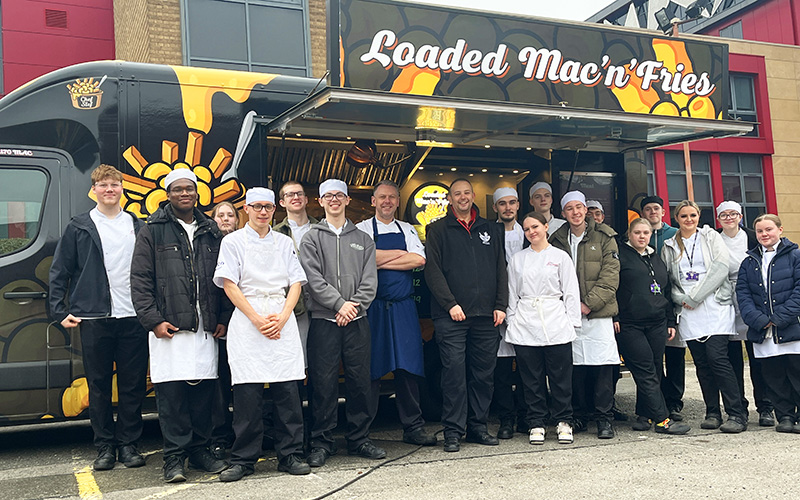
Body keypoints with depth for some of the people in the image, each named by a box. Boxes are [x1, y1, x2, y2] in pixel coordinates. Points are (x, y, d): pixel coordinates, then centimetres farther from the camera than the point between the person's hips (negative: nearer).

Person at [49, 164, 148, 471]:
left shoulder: (139, 227, 12)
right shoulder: (79, 227, 8)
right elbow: (59, 272, 8)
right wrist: (60, 311, 0)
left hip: (134, 318, 1)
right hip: (94, 319, -1)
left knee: (133, 385, 4)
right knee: (98, 386, 5)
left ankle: (129, 444, 15)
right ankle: (105, 446, 16)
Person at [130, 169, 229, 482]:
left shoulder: (211, 232, 14)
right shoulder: (153, 231, 4)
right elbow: (140, 280, -1)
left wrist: (223, 318, 7)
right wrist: (153, 320, -9)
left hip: (206, 328, 3)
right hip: (168, 328, -3)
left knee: (204, 392, 6)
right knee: (171, 393, -3)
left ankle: (199, 450, 18)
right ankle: (174, 458, 6)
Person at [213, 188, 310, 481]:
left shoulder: (284, 242, 15)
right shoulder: (233, 242, 7)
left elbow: (296, 283, 10)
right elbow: (229, 285, -2)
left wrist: (282, 318, -6)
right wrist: (258, 320, -10)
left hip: (283, 322, 3)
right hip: (247, 322, -2)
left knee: (288, 389, 0)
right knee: (247, 393, -4)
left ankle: (291, 455, 10)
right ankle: (243, 459, 7)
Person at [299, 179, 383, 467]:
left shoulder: (362, 239, 14)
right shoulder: (312, 238, 7)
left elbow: (370, 280, 5)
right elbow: (313, 279, -5)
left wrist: (355, 306, -9)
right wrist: (339, 303, -14)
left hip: (357, 320, 2)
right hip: (324, 320, -2)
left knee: (360, 381, 5)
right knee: (324, 383, -1)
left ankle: (359, 440, 17)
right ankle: (322, 443, 10)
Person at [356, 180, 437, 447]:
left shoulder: (408, 230, 16)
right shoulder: (362, 229, 5)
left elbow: (419, 260, -2)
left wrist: (382, 261, -7)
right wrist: (402, 254, -6)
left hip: (403, 307, 3)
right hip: (374, 307, -3)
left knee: (408, 367, 4)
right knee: (371, 368, -2)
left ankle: (413, 427, 14)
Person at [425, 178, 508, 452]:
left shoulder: (492, 230, 16)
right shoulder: (438, 230, 6)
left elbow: (501, 269, 14)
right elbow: (432, 270, -2)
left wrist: (501, 305, 3)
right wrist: (450, 303, -11)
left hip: (486, 316, 4)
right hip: (451, 315, -3)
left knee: (484, 373, 6)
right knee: (454, 371, -5)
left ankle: (478, 426, 17)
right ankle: (453, 431, 3)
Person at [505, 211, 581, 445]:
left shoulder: (560, 257, 6)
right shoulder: (517, 259, 12)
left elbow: (571, 292, 5)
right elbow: (512, 294, 13)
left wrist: (572, 322, -1)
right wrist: (511, 322, 7)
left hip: (555, 324, -2)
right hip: (525, 326, 2)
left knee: (561, 376, 1)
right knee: (531, 378, 4)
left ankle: (563, 422, 14)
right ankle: (536, 424, 14)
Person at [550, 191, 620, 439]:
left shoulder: (604, 237, 2)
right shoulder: (558, 240, 10)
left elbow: (610, 275, -3)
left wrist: (590, 302, -11)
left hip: (599, 312, -2)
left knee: (603, 364, -3)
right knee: (575, 365, 5)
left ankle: (604, 418, 7)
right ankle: (579, 416, 17)